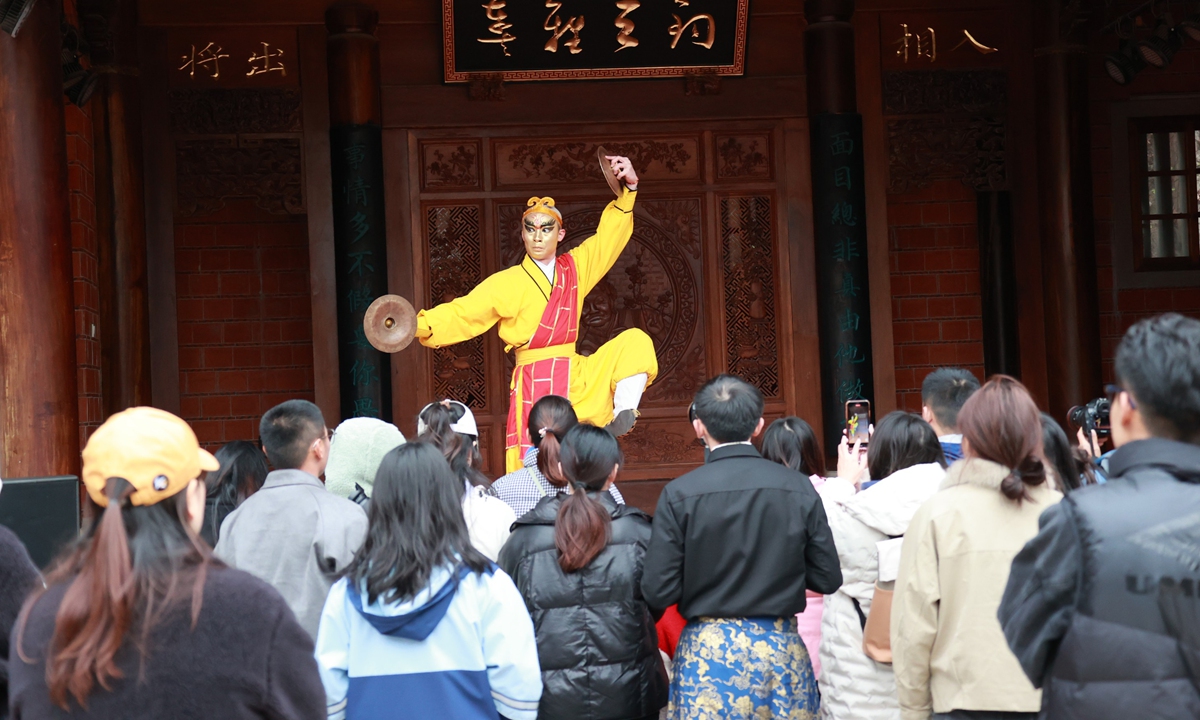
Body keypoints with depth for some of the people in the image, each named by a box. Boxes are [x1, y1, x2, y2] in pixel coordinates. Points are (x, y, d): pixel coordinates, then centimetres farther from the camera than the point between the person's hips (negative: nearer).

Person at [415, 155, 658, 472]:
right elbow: (461, 315, -9)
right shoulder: (506, 284, -5)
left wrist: (629, 189, 9)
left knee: (634, 342, -7)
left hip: (575, 379, 4)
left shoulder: (573, 268, 9)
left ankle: (622, 415, -10)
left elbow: (608, 236, 17)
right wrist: (419, 325, -25)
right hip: (534, 385, -4)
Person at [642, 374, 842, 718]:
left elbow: (658, 592, -11)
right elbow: (828, 578, -1)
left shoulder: (679, 494, -11)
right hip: (782, 649, 2)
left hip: (709, 653, -2)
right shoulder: (798, 488, -6)